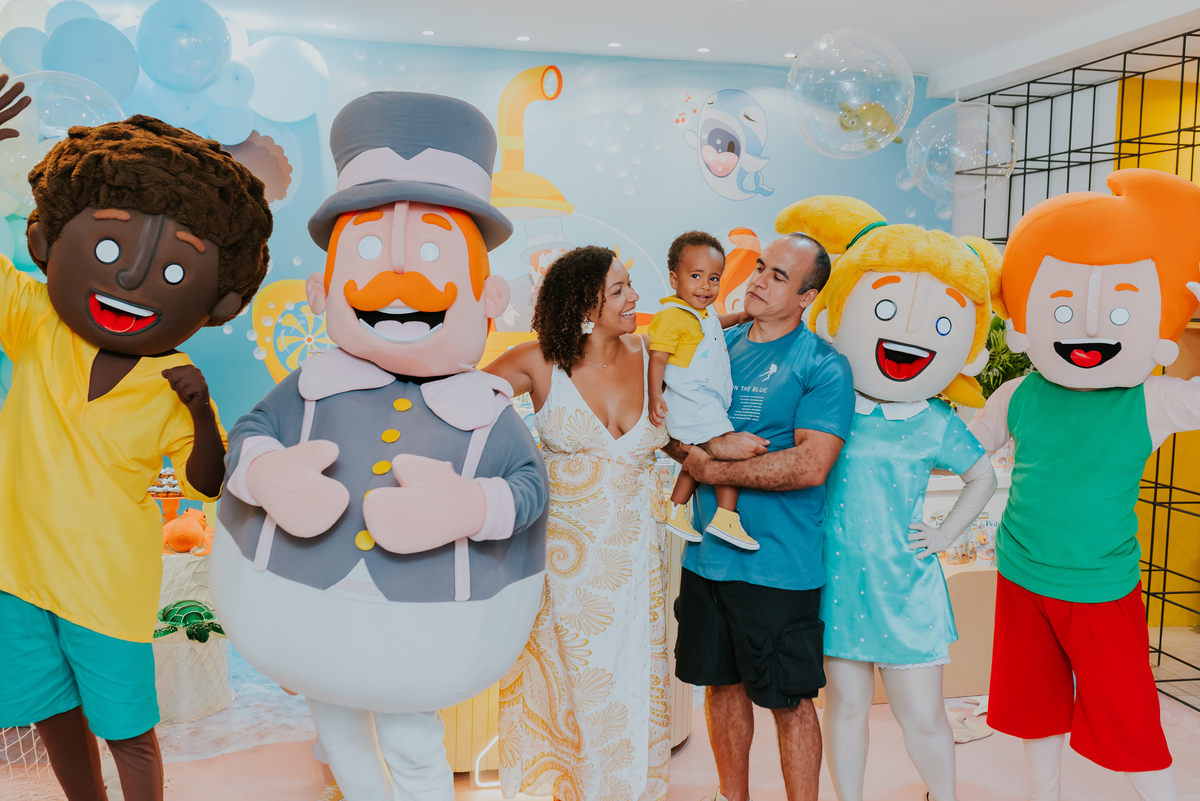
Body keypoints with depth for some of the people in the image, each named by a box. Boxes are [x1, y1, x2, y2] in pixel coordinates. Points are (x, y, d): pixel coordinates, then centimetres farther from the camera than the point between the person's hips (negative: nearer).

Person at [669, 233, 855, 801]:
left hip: (780, 565, -5)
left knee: (788, 700, 7)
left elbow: (810, 465, -20)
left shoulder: (823, 366, -9)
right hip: (707, 555, 5)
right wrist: (712, 445, -16)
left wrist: (709, 470, -15)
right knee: (722, 683, 18)